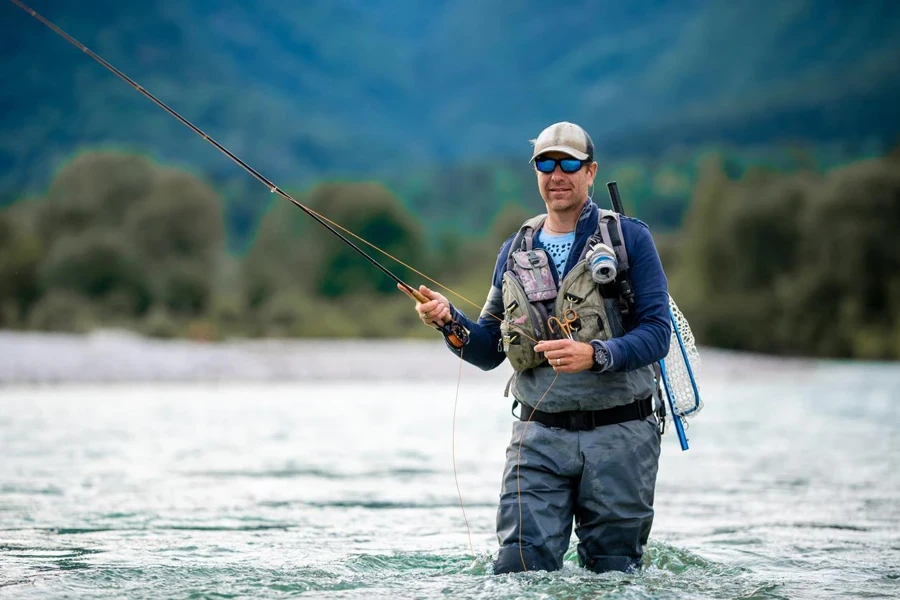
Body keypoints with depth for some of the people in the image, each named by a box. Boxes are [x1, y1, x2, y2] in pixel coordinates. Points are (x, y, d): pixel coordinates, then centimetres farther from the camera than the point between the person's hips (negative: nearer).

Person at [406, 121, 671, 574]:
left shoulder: (629, 239, 0)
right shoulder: (516, 251, 13)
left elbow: (656, 333, -8)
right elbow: (488, 352, 13)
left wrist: (595, 355, -25)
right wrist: (450, 321, -7)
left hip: (619, 434, -2)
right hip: (540, 437, 2)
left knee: (612, 576, 6)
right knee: (517, 572, -8)